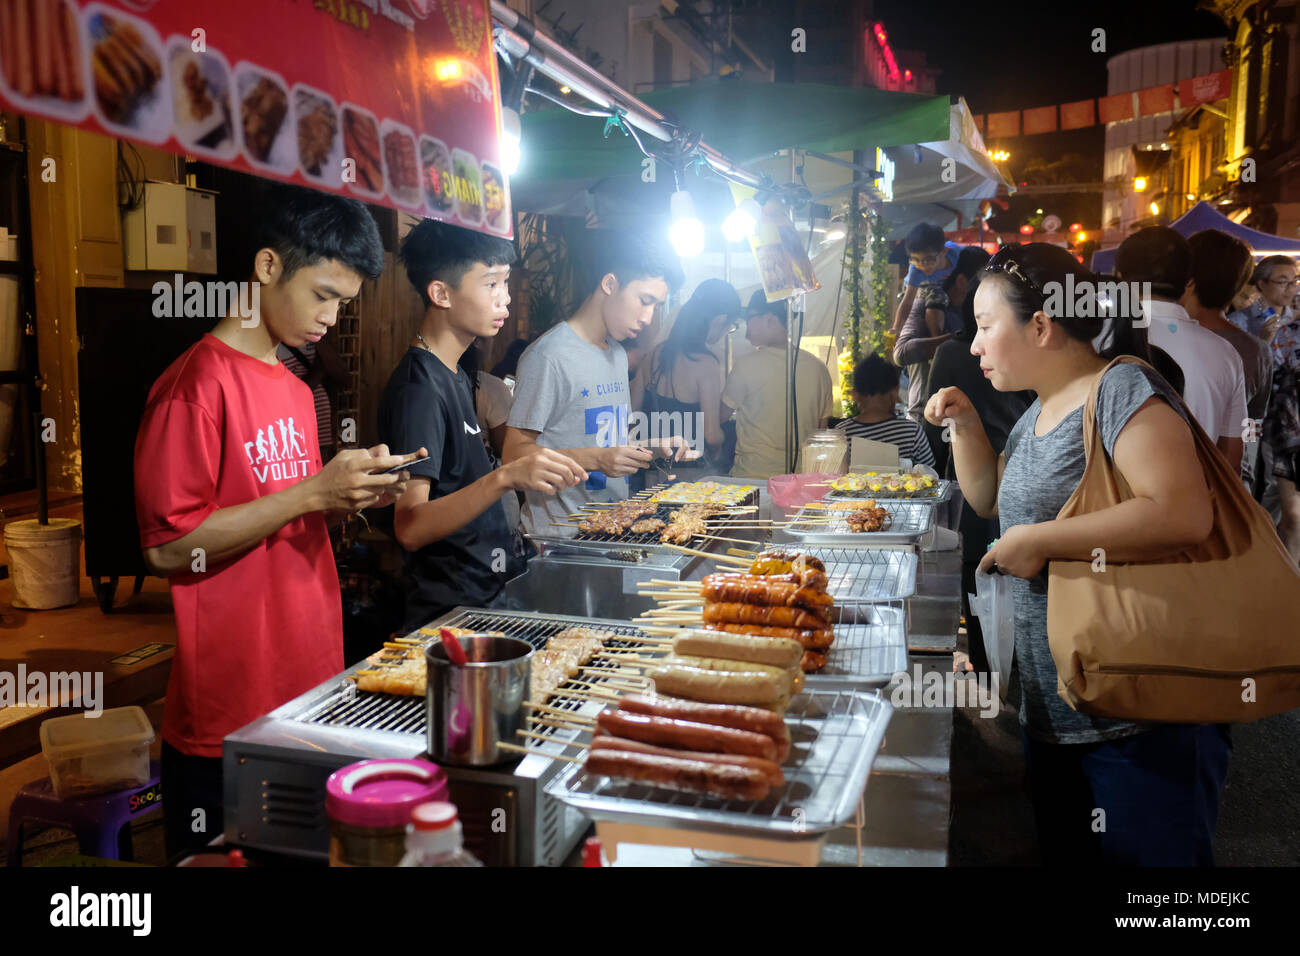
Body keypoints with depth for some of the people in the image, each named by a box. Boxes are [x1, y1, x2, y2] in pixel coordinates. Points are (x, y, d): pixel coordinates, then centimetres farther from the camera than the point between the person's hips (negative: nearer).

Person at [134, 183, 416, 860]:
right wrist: (313, 491, -21)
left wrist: (356, 492, 1)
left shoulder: (295, 388, 13)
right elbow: (168, 548, -18)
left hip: (312, 689, 8)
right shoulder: (196, 385, -14)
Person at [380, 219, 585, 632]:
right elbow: (410, 526, -26)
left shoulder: (456, 377, 14)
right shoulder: (418, 388, -17)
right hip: (452, 613, -9)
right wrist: (505, 477, -38)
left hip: (491, 594, 9)